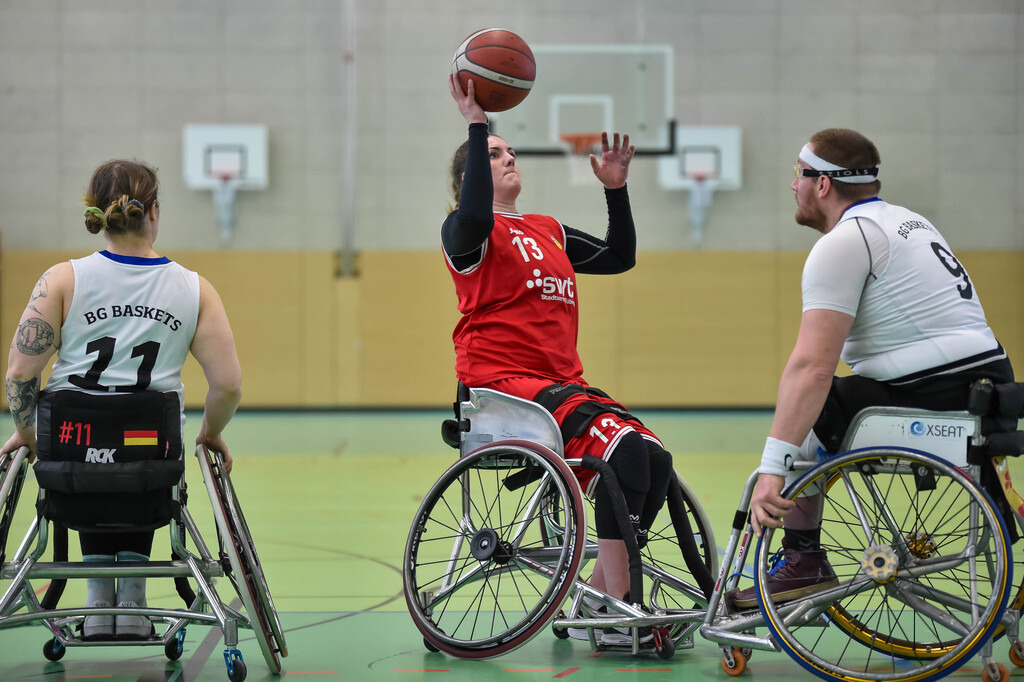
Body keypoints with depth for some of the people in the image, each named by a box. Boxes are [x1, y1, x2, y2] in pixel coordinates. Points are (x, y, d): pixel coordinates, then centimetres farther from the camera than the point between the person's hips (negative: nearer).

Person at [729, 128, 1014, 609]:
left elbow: (813, 366, -19)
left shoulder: (843, 243, -9)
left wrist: (771, 470, -22)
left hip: (933, 399, -9)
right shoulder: (908, 221, 20)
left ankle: (803, 562, 3)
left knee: (802, 412, 3)